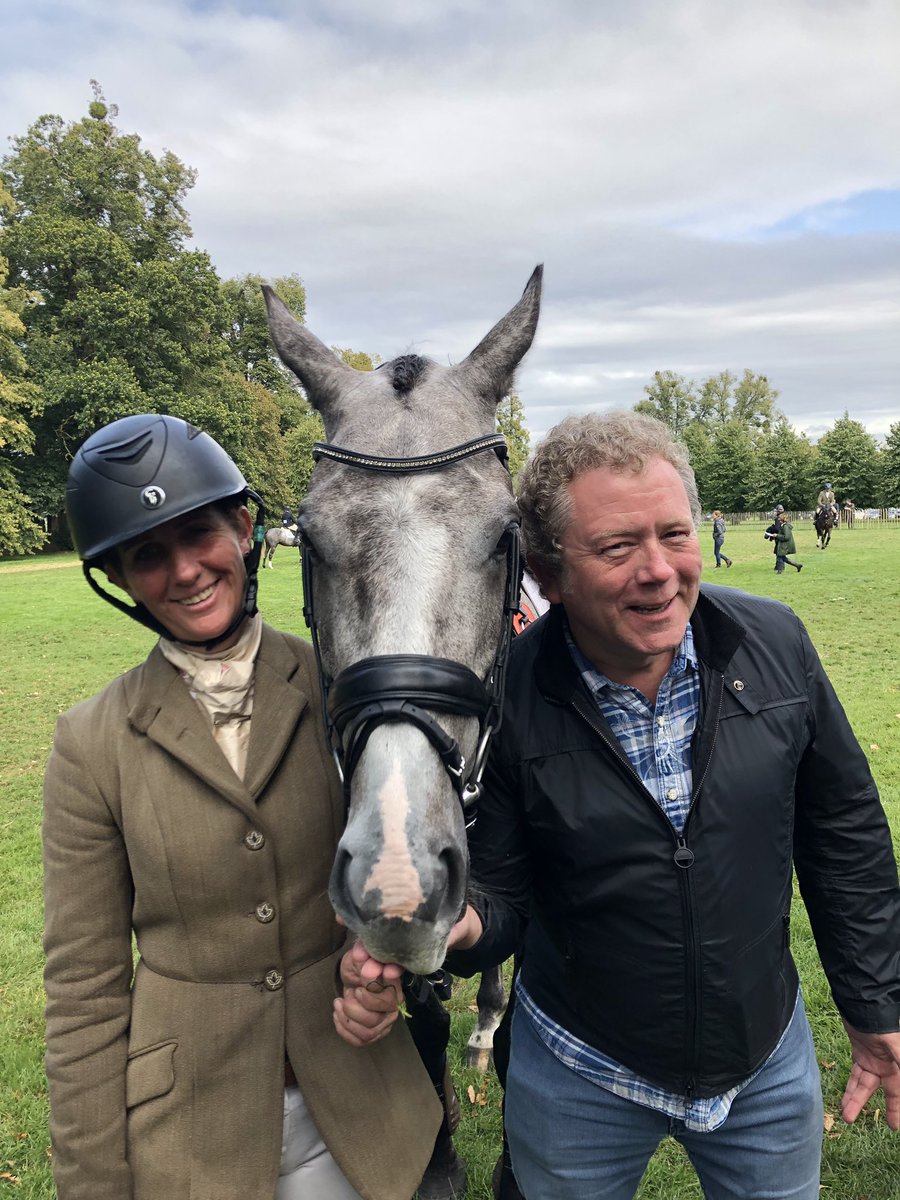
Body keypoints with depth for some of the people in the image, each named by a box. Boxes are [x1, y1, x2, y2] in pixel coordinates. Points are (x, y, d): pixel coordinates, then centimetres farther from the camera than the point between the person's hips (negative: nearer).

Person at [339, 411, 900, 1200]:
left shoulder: (776, 643, -15)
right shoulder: (505, 699, -23)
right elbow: (500, 890, -13)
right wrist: (463, 921, -36)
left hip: (770, 1063, 3)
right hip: (583, 1079, -2)